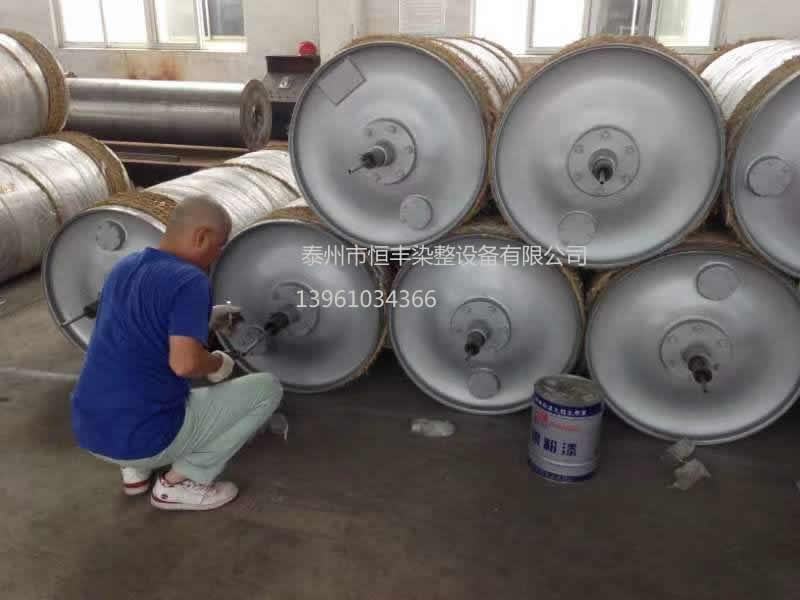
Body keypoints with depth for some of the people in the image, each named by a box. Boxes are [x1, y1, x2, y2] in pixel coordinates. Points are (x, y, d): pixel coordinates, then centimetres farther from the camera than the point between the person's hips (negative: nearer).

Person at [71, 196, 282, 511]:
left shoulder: (124, 267, 8)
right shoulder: (190, 280, -18)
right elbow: (184, 363, -29)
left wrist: (204, 320, 25)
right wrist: (218, 363, -7)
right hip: (143, 437, -8)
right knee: (266, 389, 3)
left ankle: (136, 469, 21)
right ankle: (179, 482, 4)